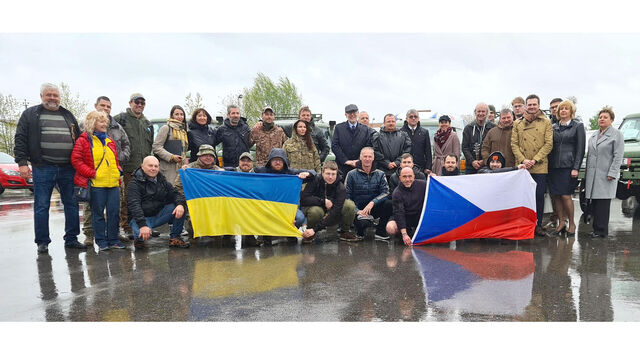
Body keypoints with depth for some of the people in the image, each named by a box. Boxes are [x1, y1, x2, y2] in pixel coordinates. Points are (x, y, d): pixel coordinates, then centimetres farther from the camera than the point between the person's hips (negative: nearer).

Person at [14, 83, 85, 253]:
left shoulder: (68, 116, 16)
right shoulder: (30, 114, 6)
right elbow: (20, 139, 2)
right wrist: (22, 162, -9)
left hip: (68, 169, 3)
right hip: (43, 169, -3)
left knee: (72, 204, 6)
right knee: (41, 206, 2)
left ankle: (71, 239, 16)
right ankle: (42, 242, 13)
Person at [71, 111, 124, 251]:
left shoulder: (110, 141, 17)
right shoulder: (84, 140, -1)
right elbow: (76, 160, -6)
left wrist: (118, 170, 8)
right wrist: (91, 173, -13)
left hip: (113, 183, 6)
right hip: (96, 183, -5)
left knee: (114, 212, 6)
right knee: (98, 213, 3)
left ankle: (113, 239, 16)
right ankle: (101, 241, 12)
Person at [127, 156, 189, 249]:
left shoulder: (162, 180, 8)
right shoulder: (134, 183, -11)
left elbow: (174, 193, 3)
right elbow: (134, 206, -22)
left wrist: (180, 204, -23)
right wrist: (143, 225, -36)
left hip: (159, 215, 5)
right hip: (141, 217, -5)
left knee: (179, 208, -16)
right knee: (142, 234, -36)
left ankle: (175, 238, -3)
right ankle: (139, 239, 5)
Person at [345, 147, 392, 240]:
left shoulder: (380, 174, 7)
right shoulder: (351, 174, 1)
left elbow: (385, 192, -7)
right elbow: (347, 196, -3)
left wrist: (372, 203, -24)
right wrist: (357, 211, -16)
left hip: (374, 208, 3)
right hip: (358, 210, -2)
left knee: (388, 203, -28)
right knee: (363, 223, -35)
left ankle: (380, 232, -9)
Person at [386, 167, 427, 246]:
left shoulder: (422, 184, -7)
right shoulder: (397, 193, -14)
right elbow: (399, 213, -19)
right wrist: (404, 234, -28)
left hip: (420, 216, 2)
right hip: (405, 217, -2)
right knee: (390, 229, -29)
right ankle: (408, 231, 4)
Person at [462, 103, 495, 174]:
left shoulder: (493, 128, 5)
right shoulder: (468, 128, 10)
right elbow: (464, 147, 4)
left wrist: (485, 161, -11)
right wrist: (472, 161, -9)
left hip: (487, 166, -1)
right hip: (471, 166, 1)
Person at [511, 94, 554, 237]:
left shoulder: (546, 123, 5)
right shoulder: (518, 124, 11)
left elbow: (549, 144, -1)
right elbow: (514, 144, 6)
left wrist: (534, 160, -11)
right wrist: (523, 160, -9)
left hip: (540, 167, -1)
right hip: (522, 167, 2)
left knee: (539, 196, 1)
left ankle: (538, 225, 12)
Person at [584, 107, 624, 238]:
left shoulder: (617, 134, -1)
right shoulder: (594, 135, 17)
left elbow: (618, 156, -7)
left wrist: (612, 174, -15)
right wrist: (587, 175, 14)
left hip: (606, 176, -6)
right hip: (592, 175, 6)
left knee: (603, 203, -5)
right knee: (594, 202, 6)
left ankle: (601, 230, 1)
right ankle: (597, 228, 13)